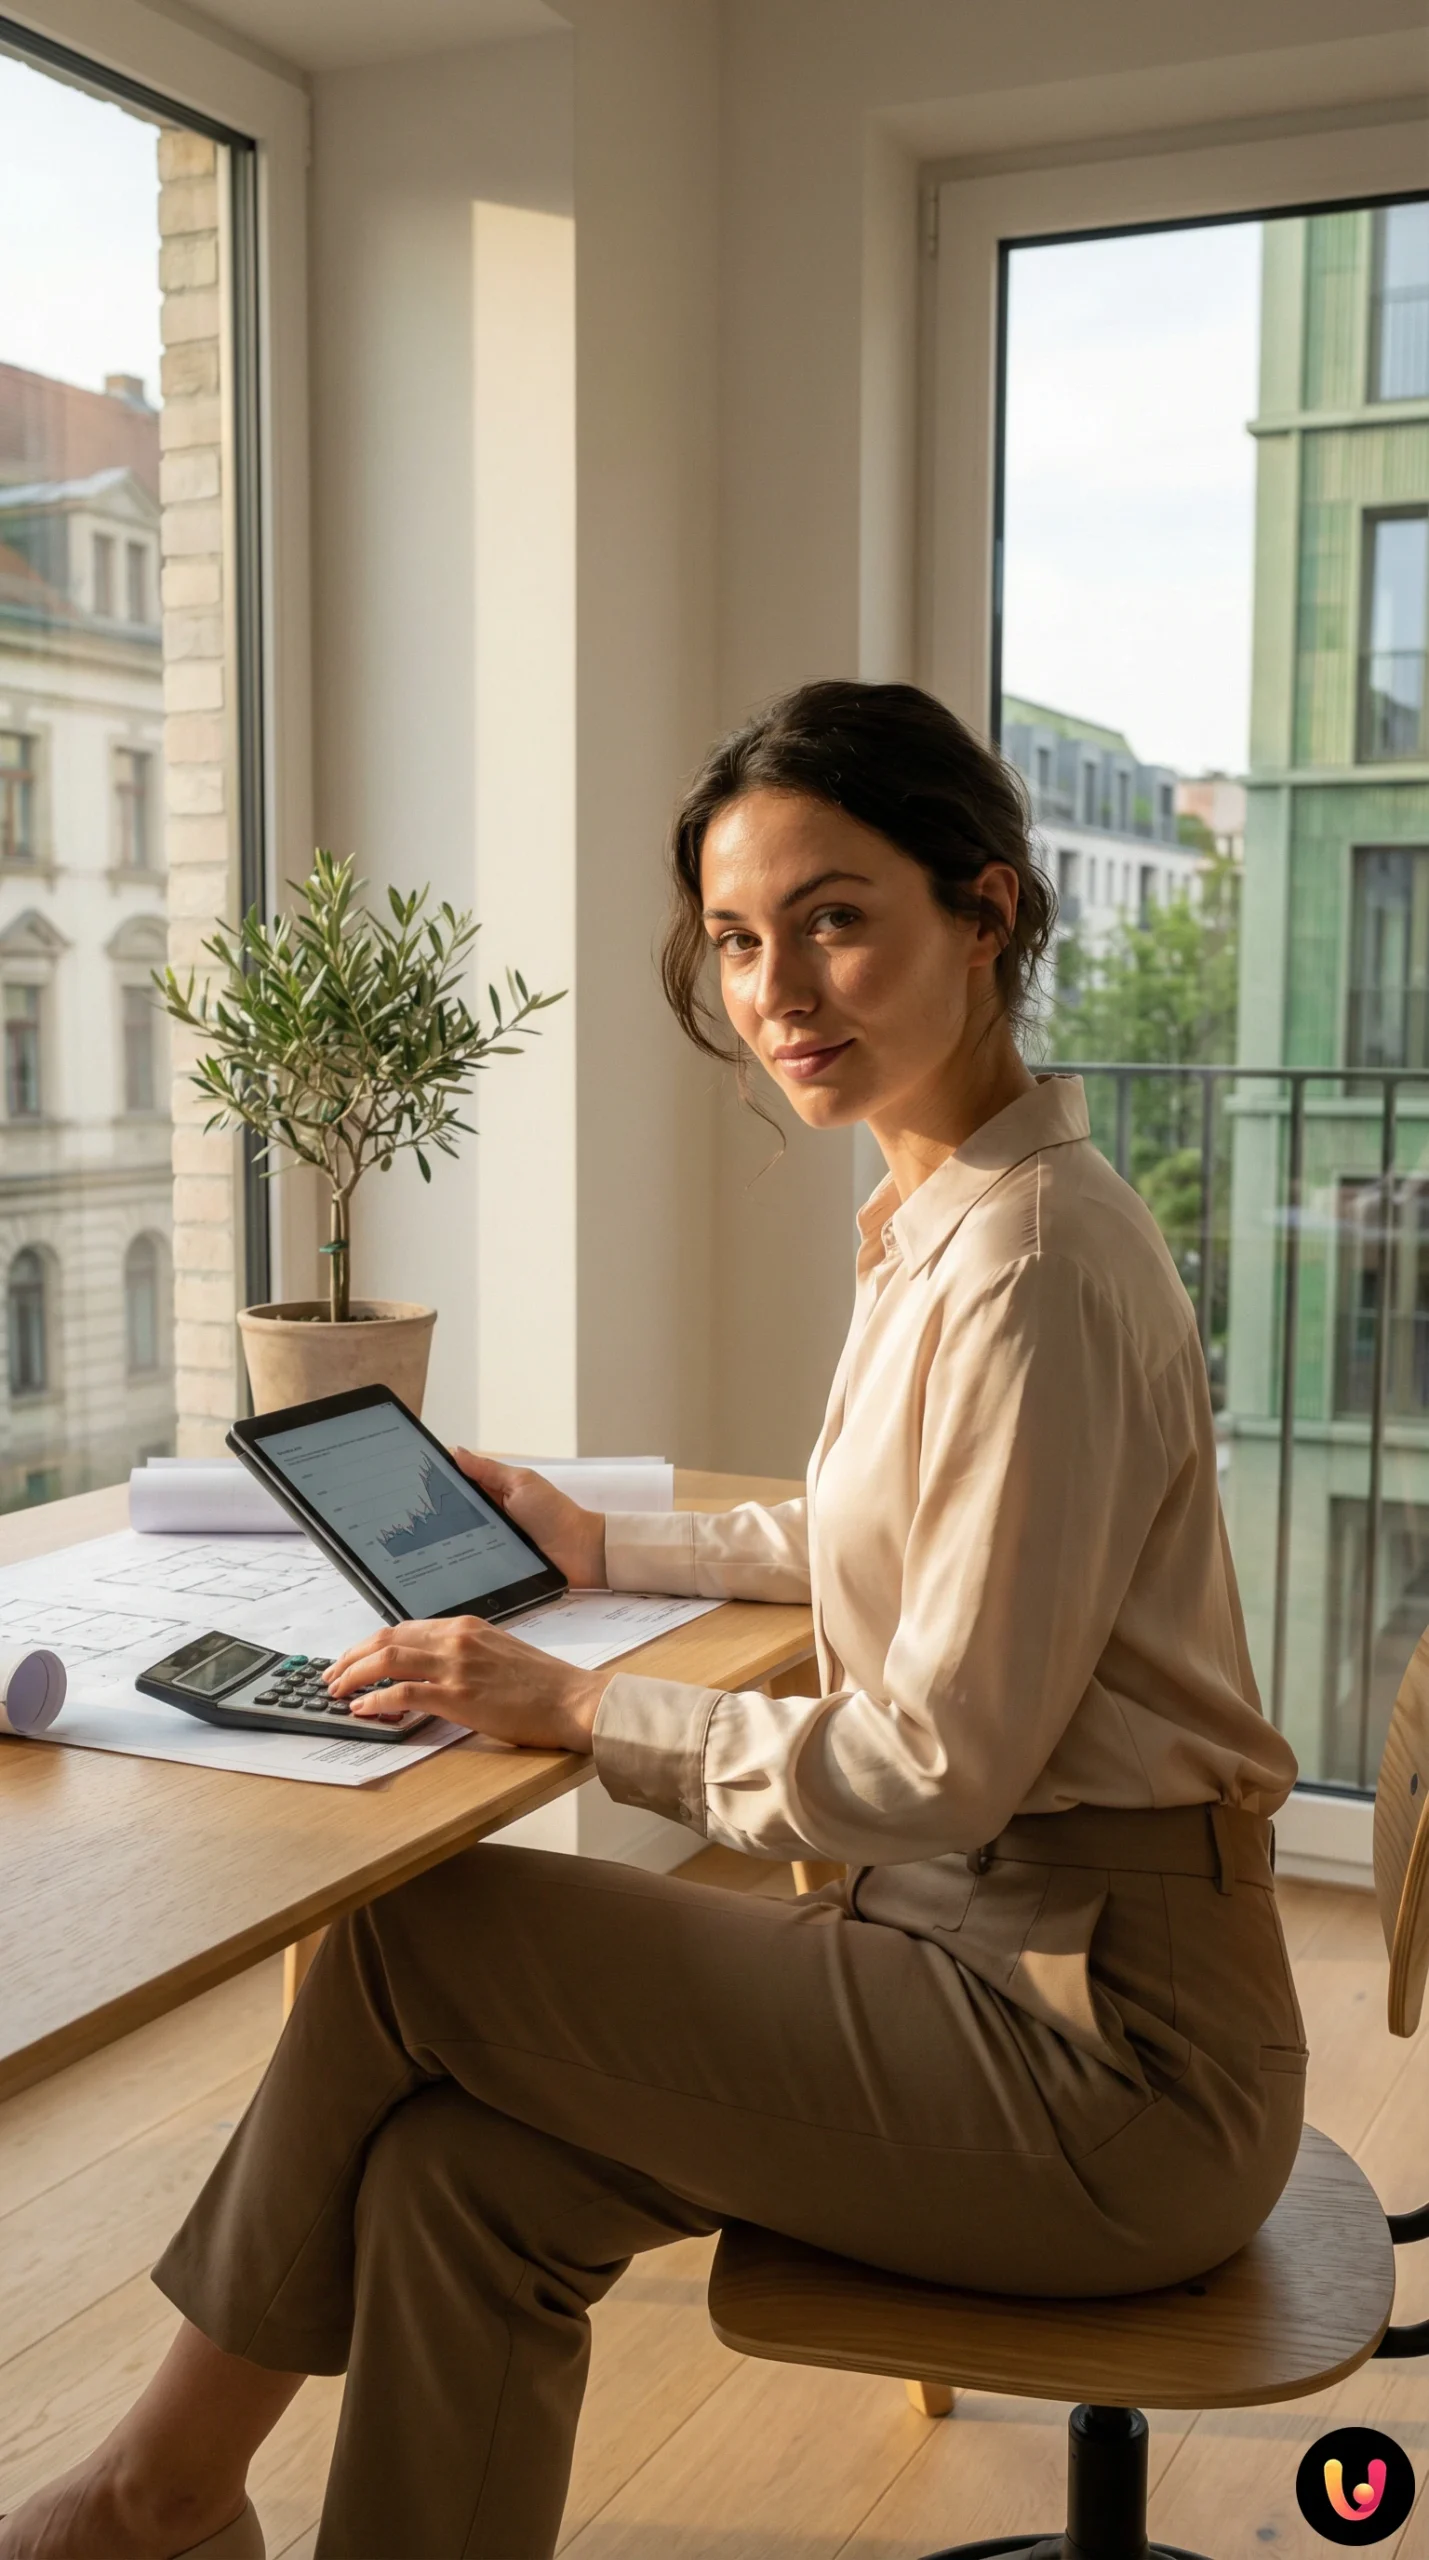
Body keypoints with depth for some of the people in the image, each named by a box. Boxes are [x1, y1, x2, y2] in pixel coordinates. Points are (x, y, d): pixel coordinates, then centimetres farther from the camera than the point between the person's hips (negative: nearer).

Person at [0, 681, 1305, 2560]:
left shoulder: (1027, 1265, -23)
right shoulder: (941, 1220, 8)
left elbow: (942, 1766, -20)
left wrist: (583, 1712, -12)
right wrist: (607, 1546, 19)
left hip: (1105, 2049, -8)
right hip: (983, 1940, 8)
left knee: (410, 1935, -6)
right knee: (456, 2177, -3)